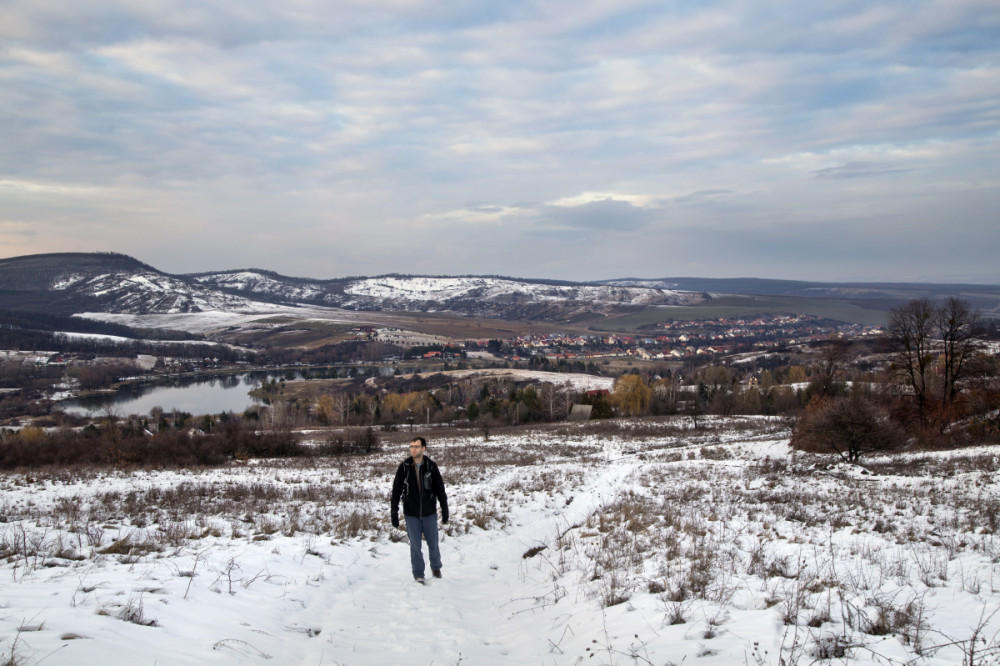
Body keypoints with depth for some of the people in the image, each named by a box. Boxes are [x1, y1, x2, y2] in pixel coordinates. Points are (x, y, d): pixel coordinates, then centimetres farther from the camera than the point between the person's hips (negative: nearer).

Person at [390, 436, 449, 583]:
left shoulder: (431, 466, -5)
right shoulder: (404, 467, -6)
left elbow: (440, 490, 2)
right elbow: (396, 491, -1)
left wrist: (445, 511, 3)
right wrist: (394, 513, -3)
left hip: (430, 513, 0)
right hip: (411, 514, 0)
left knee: (433, 543, 10)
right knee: (415, 546, 6)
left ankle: (436, 567, 34)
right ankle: (418, 574, 21)